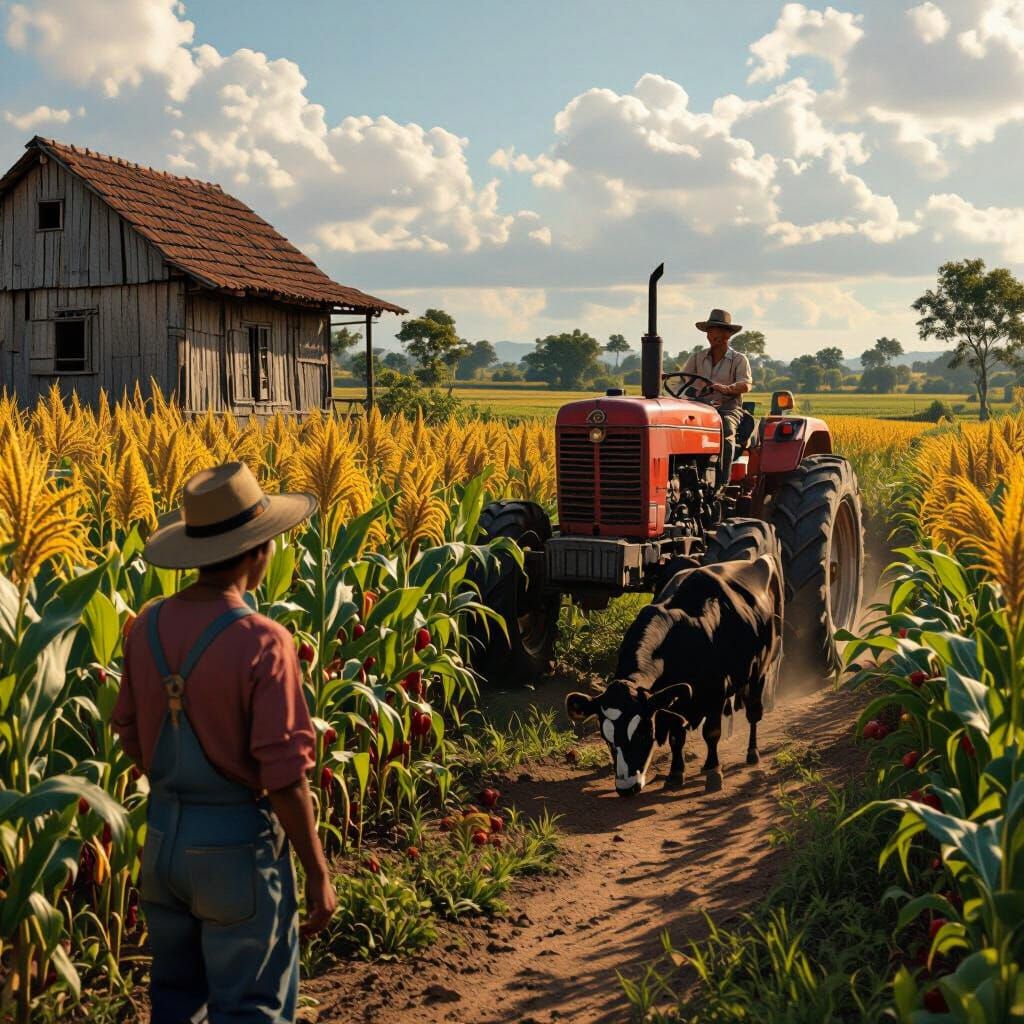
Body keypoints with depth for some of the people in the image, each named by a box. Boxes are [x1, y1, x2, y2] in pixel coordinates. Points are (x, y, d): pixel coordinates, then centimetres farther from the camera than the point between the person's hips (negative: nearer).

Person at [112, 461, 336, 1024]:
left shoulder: (148, 626, -2)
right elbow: (283, 774, -20)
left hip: (162, 834, 6)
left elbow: (129, 733, 10)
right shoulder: (262, 642, -22)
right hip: (238, 841, -6)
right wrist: (318, 873, -9)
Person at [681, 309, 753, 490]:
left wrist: (726, 389, -32)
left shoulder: (739, 359, 6)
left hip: (728, 408, -2)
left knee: (725, 431, -36)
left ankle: (722, 483, -38)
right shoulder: (696, 358, 17)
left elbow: (746, 384, -10)